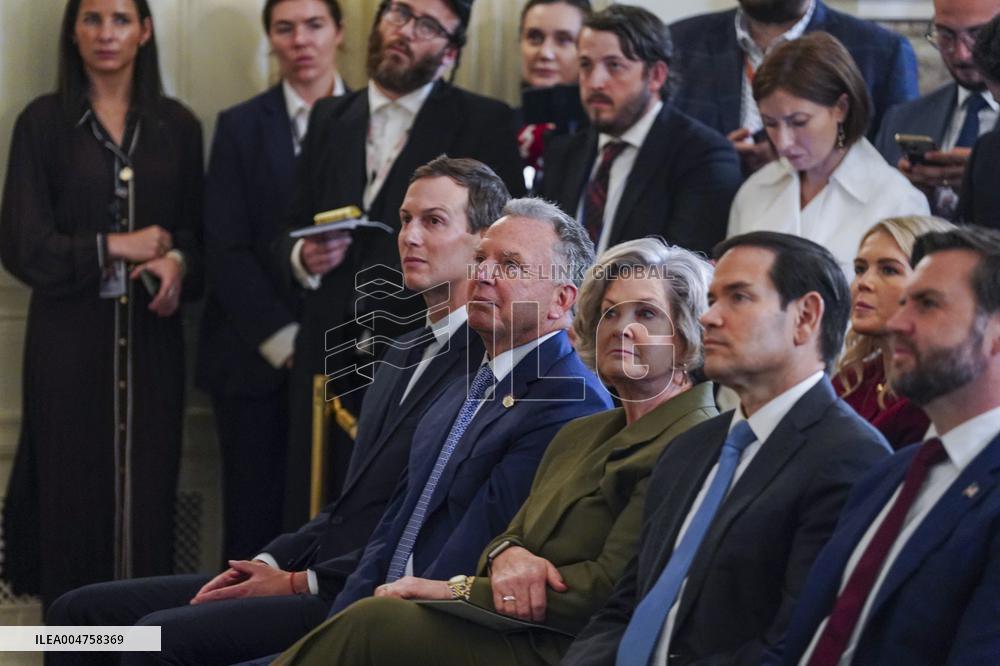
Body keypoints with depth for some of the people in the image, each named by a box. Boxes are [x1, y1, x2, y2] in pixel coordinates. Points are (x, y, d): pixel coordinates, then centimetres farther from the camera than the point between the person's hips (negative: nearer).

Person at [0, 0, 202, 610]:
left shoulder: (176, 125, 8)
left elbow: (198, 230, 11)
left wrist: (179, 263, -10)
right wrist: (115, 247, -10)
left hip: (150, 337, 2)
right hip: (70, 338, -2)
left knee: (146, 490, 0)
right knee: (75, 493, 0)